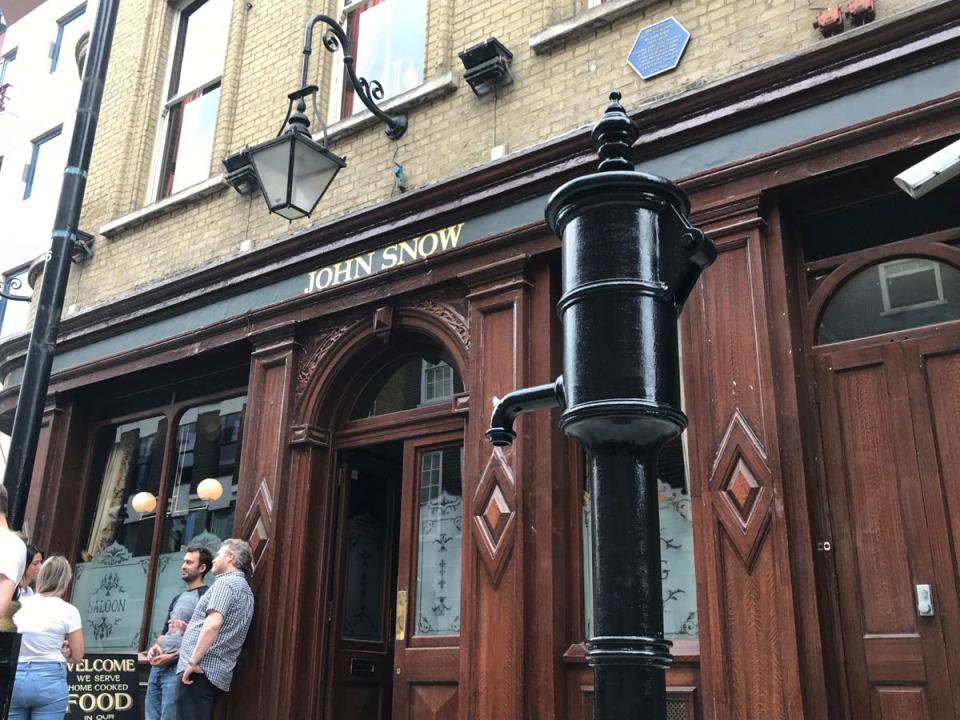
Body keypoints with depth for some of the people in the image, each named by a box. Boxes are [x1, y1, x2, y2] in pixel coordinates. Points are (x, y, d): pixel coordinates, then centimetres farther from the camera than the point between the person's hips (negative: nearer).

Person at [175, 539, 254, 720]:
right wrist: (188, 628, 28)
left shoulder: (226, 582, -7)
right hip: (219, 675, 9)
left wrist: (193, 661, -19)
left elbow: (213, 623, -22)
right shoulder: (246, 589, 22)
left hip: (200, 670, -9)